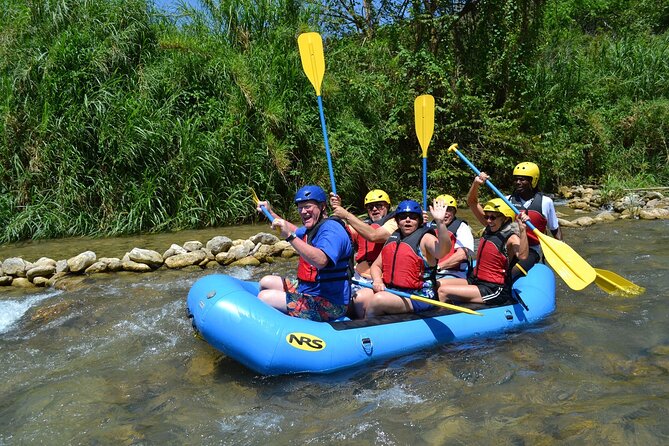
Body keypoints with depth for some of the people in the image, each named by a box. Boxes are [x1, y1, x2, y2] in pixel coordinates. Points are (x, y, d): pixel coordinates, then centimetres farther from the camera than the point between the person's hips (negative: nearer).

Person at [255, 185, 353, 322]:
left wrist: (290, 236, -41)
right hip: (308, 290, 11)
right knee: (266, 282, 20)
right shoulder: (312, 228, 12)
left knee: (263, 297, -20)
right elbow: (295, 230, 37)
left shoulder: (331, 229, -20)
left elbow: (320, 261, -40)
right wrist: (270, 213, 33)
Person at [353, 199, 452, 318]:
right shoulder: (392, 238, 16)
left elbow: (441, 251, -28)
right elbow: (376, 265, 19)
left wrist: (440, 222, -42)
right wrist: (377, 281, -3)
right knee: (360, 297, -17)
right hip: (390, 290, 6)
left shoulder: (425, 238, -5)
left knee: (378, 300, -27)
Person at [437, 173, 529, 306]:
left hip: (495, 291, -9)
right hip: (475, 281, 9)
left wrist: (522, 230, -48)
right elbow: (472, 202, 8)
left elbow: (522, 255, -37)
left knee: (443, 292, -21)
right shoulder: (490, 228, 7)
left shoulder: (511, 238, -14)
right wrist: (476, 184, -9)